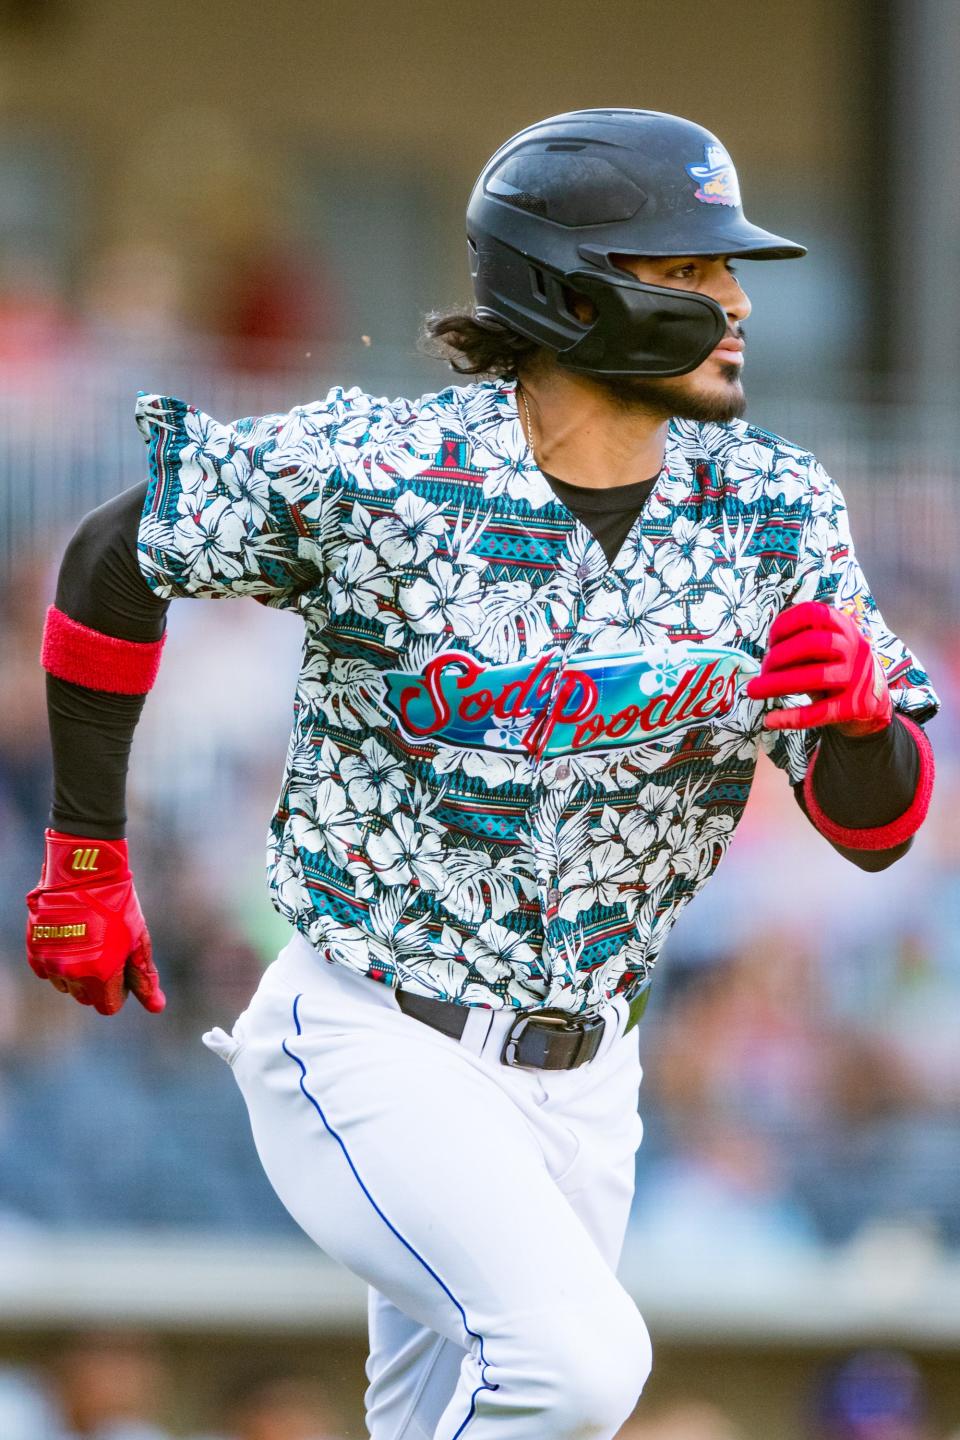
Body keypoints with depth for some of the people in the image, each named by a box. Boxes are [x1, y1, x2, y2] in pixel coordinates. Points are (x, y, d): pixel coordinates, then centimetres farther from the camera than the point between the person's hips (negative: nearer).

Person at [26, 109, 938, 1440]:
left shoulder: (775, 513, -2)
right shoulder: (367, 473, -14)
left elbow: (878, 829, -2)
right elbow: (114, 563, 2)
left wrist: (861, 715, -25)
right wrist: (84, 861, 5)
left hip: (579, 1082, 5)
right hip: (373, 1049, -5)